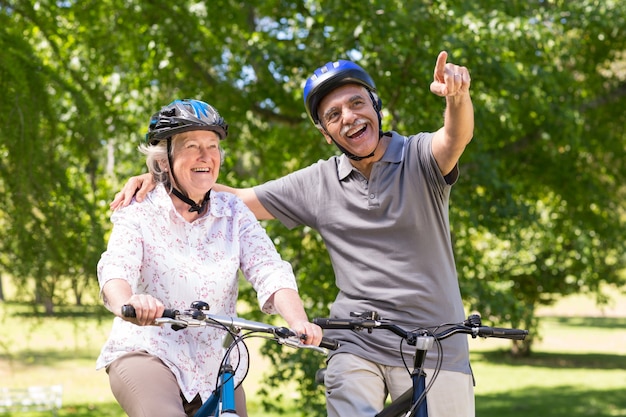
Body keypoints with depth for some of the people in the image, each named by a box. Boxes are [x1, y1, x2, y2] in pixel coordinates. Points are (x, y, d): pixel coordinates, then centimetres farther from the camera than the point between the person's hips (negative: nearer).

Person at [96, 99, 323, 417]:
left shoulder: (234, 214, 3)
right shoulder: (138, 215, -4)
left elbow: (270, 273, -9)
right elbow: (116, 270, -21)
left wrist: (298, 322, -29)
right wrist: (128, 304, -45)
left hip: (216, 367, 4)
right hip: (148, 354, -4)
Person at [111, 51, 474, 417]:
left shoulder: (419, 157, -2)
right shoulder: (317, 184, 6)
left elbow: (456, 137, -24)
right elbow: (239, 200, 11)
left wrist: (457, 95, -47)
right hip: (356, 348, 1)